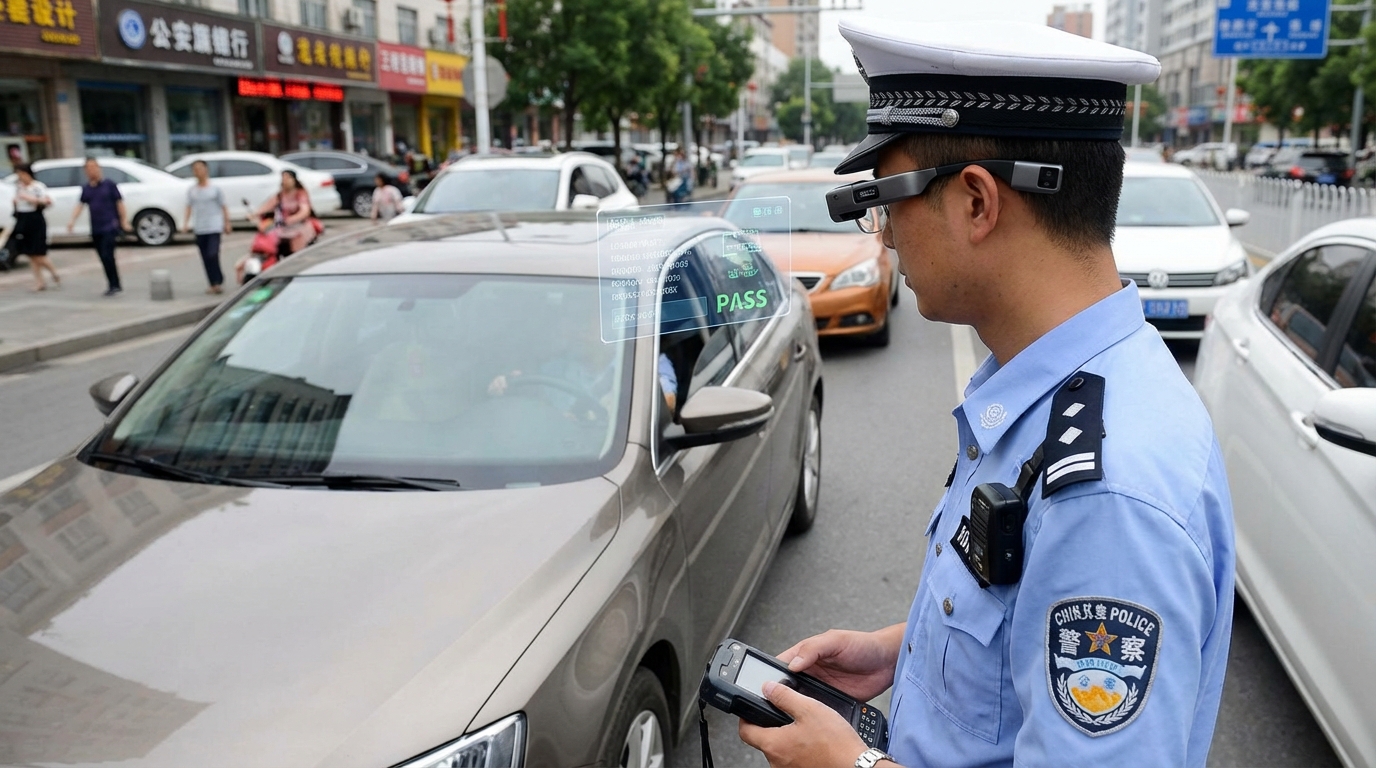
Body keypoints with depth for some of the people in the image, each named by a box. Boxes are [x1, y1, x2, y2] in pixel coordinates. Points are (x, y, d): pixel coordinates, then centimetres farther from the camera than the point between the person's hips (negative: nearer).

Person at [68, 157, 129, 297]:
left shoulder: (109, 185, -1)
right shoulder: (86, 188, 10)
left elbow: (119, 203, -1)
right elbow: (80, 205, 7)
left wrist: (124, 220, -6)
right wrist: (73, 220, -5)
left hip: (110, 227, -5)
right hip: (95, 230, 5)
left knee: (107, 256, -15)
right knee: (104, 258, 8)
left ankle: (114, 286, -9)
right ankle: (114, 285, 17)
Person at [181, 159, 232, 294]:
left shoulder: (215, 189, 2)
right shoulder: (191, 190, 10)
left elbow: (223, 207, 4)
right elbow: (189, 207, 9)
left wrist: (227, 223, 1)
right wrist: (185, 223, -2)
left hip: (214, 228, -4)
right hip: (199, 229, 4)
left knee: (213, 255, -17)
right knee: (206, 258, 4)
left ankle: (218, 282, -8)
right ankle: (213, 284, 12)